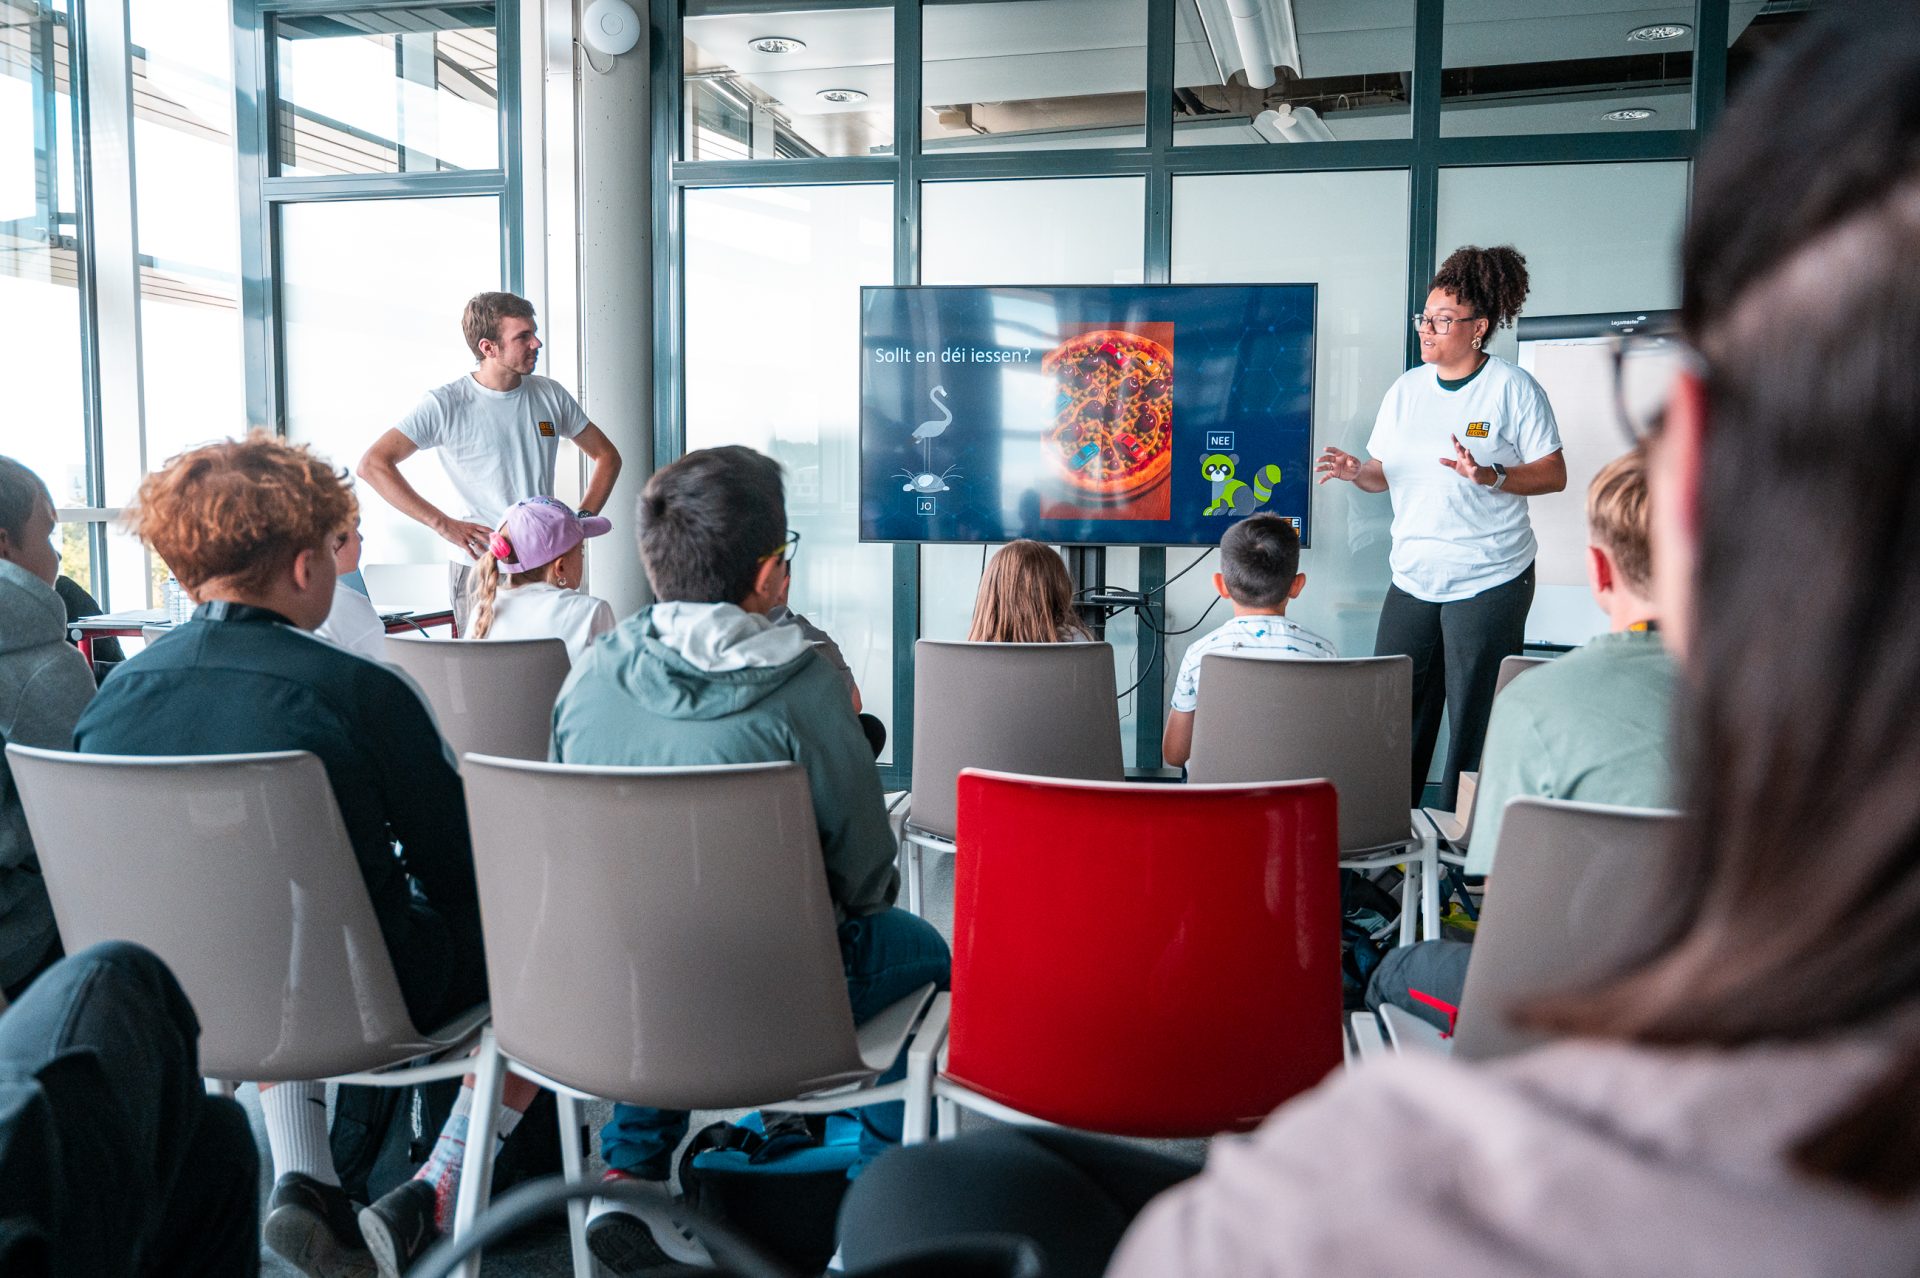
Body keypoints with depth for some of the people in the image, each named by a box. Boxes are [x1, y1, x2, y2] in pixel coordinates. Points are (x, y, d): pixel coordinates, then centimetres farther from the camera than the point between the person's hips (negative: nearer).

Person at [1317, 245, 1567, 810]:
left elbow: (1554, 474, -6)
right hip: (1413, 578, 5)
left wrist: (1490, 476, -22)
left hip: (1490, 581, -5)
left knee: (1476, 720, -1)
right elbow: (1385, 472, 14)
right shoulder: (1407, 388, 11)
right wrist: (1356, 471, -8)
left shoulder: (1514, 388, -4)